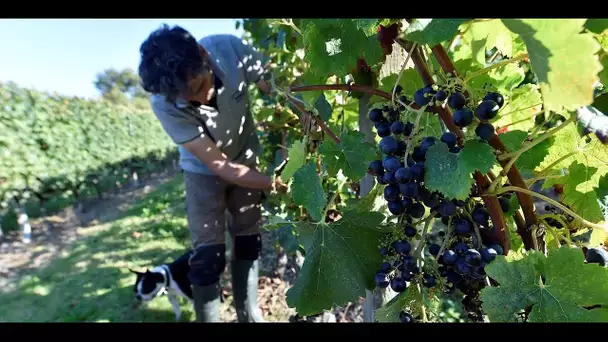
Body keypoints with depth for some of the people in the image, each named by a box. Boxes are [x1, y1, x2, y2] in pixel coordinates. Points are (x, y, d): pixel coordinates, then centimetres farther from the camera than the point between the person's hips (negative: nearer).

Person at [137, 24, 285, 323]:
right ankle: (207, 318, 18)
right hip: (204, 169, -2)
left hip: (246, 159, 3)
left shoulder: (230, 49, -29)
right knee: (207, 254, -7)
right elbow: (219, 165, -28)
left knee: (248, 242, 9)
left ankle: (249, 317, 28)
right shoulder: (164, 104, -32)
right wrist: (275, 183, -36)